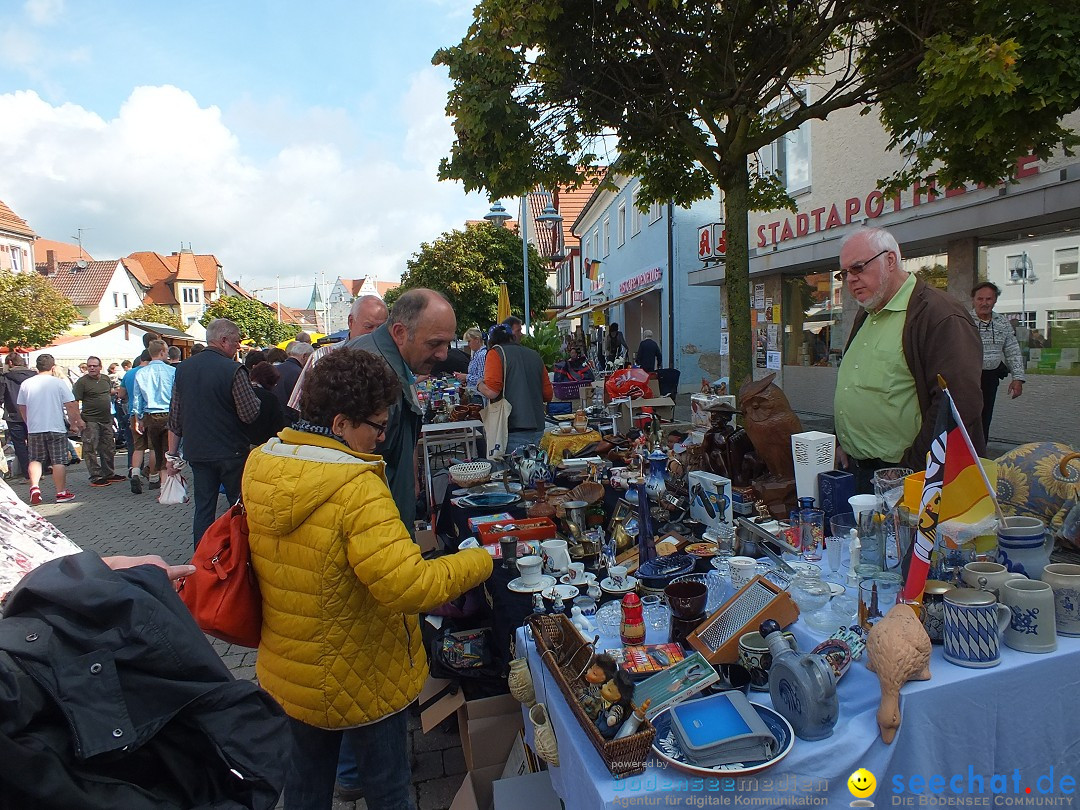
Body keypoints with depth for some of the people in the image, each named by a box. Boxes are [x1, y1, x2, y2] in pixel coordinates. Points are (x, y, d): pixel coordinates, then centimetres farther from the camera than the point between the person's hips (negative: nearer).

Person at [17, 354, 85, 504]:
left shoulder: (26, 384, 3)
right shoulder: (59, 383, -7)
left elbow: (22, 408, 13)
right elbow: (71, 406, -8)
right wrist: (76, 422, 5)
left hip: (34, 430, 3)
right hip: (56, 428, -3)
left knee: (36, 459, 15)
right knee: (59, 461, 3)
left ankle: (34, 487, -2)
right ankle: (61, 492, 7)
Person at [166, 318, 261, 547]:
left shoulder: (183, 369, 6)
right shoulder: (233, 370, -14)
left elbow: (174, 417, 9)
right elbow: (250, 415, -15)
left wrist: (171, 454, 15)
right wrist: (252, 395, 5)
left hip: (197, 452, 5)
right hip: (230, 452, -5)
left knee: (203, 510, 11)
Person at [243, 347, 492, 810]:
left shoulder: (259, 466, -7)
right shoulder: (357, 487, -31)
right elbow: (409, 587, -36)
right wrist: (480, 562, -23)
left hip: (288, 669, 7)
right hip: (361, 681, -7)